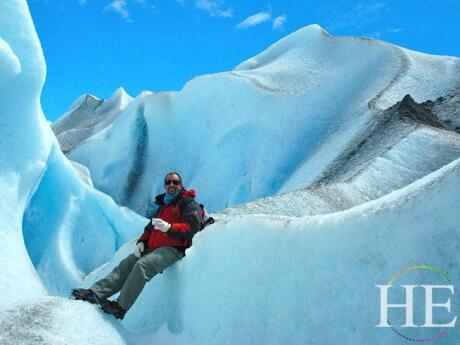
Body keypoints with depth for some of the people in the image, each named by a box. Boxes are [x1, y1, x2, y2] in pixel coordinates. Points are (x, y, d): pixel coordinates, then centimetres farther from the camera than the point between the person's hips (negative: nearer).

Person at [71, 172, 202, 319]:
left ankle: (121, 307, -34)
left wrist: (169, 227, -27)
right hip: (152, 248, 8)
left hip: (173, 249, -8)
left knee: (143, 265, -30)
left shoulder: (188, 203, 0)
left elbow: (193, 227, -14)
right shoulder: (161, 205, 25)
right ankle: (95, 293, -16)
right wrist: (141, 241, 9)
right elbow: (150, 227, 28)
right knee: (126, 264, -9)